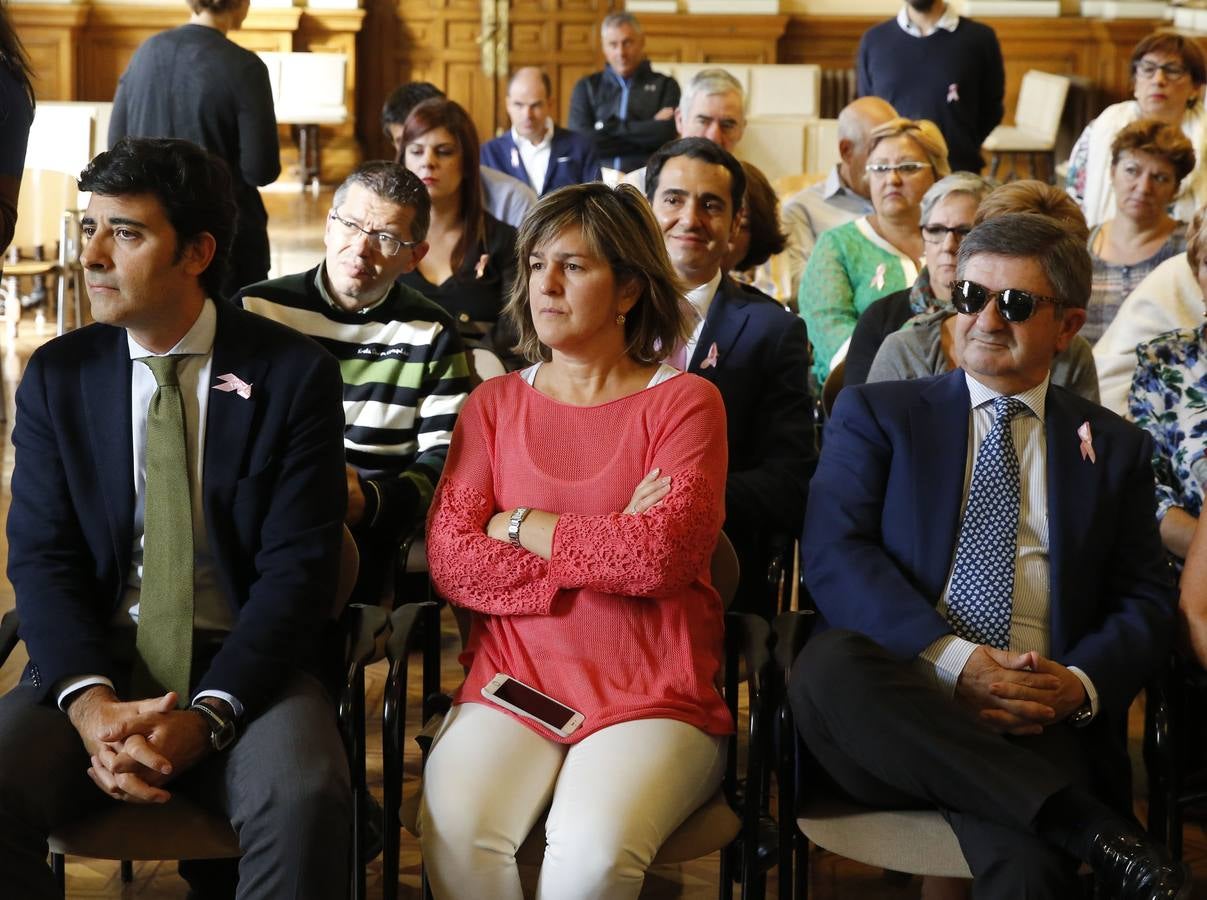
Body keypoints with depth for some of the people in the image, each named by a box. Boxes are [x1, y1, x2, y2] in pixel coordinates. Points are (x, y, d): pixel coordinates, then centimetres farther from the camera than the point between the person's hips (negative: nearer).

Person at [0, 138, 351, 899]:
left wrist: (205, 716, -20)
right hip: (99, 663, 3)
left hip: (245, 666, -2)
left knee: (306, 798, -34)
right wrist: (88, 701, -18)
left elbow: (298, 569, -7)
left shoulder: (294, 375, -2)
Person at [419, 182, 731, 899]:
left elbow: (660, 556, -13)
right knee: (452, 832, -28)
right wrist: (605, 550, -8)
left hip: (652, 695, -2)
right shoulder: (495, 403, 13)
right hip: (513, 678, 2)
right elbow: (450, 561, -1)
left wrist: (520, 525, -2)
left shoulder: (684, 402, 4)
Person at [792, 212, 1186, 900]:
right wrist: (953, 660, -15)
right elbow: (833, 553, 0)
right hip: (903, 700, 3)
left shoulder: (1115, 448, 20)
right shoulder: (876, 414, 15)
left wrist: (1081, 684, -9)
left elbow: (1146, 602, 14)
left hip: (1037, 714, -3)